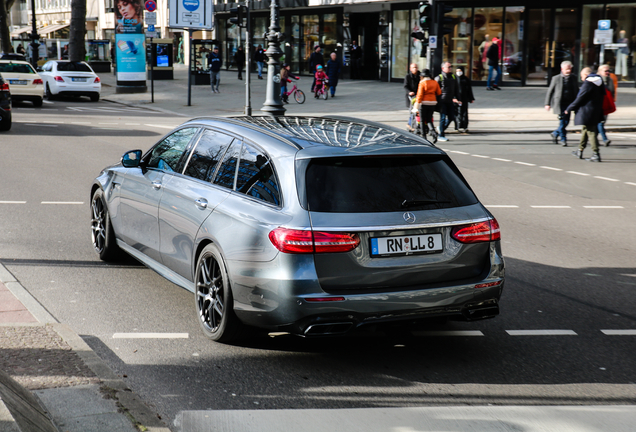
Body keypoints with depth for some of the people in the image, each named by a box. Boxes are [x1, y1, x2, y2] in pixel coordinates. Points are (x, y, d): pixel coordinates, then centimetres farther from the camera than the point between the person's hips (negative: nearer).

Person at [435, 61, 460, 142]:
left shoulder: (454, 77, 12)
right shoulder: (439, 78, -6)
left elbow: (456, 89, 20)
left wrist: (457, 98, 13)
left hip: (450, 102, 6)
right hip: (442, 101, -6)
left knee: (451, 117, 6)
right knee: (443, 117, -6)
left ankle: (441, 128, 31)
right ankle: (441, 135, 2)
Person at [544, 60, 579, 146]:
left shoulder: (573, 78, 9)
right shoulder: (556, 78, -1)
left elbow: (576, 91, 16)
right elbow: (550, 91, 3)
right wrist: (547, 104, -1)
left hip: (569, 104, 4)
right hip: (560, 104, -4)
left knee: (566, 122, 5)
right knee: (562, 121, -6)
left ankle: (555, 133, 28)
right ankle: (563, 139, 7)